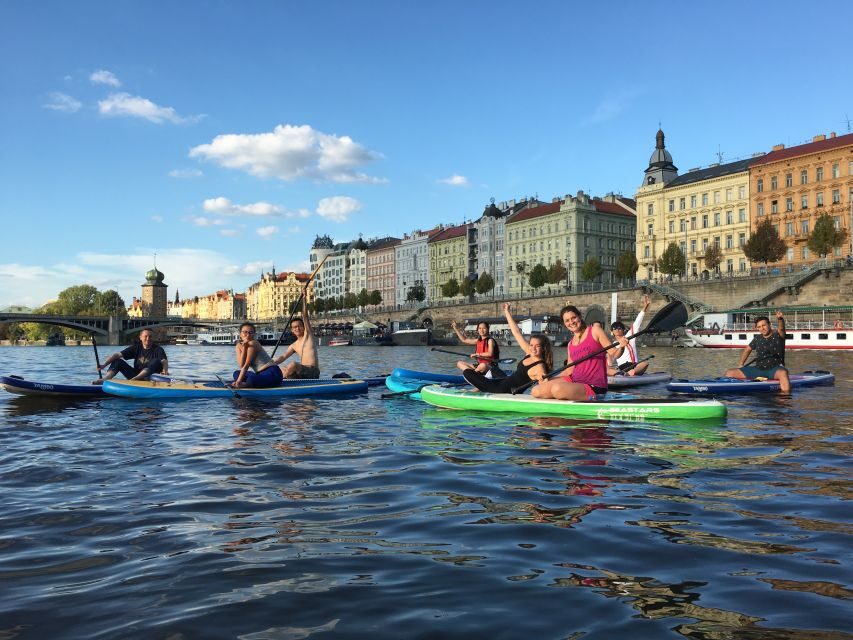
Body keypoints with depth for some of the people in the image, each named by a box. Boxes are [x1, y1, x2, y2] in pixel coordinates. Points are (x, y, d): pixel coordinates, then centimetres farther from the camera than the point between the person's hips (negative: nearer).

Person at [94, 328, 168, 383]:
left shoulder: (158, 349, -5)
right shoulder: (136, 348, 5)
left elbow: (164, 361, -24)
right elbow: (118, 355, -3)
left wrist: (165, 370, -47)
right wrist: (104, 364, -17)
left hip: (151, 377, -4)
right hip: (137, 375, 4)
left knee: (156, 361, -29)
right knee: (118, 361, -4)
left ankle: (134, 379, -44)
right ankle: (104, 380, -28)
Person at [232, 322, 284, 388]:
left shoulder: (253, 344, -12)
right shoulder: (239, 346, 8)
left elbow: (246, 365, -16)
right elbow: (241, 365, -7)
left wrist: (239, 381, -21)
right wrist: (244, 348, -13)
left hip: (272, 373, -9)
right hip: (260, 373, 9)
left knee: (251, 379, -36)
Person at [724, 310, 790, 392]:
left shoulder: (777, 336, -1)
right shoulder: (757, 338, 12)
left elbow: (781, 328, -24)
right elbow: (747, 349, 26)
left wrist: (780, 319, -47)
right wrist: (741, 365, 15)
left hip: (774, 369, -4)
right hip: (758, 369, 4)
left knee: (783, 373, -42)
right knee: (729, 373, -8)